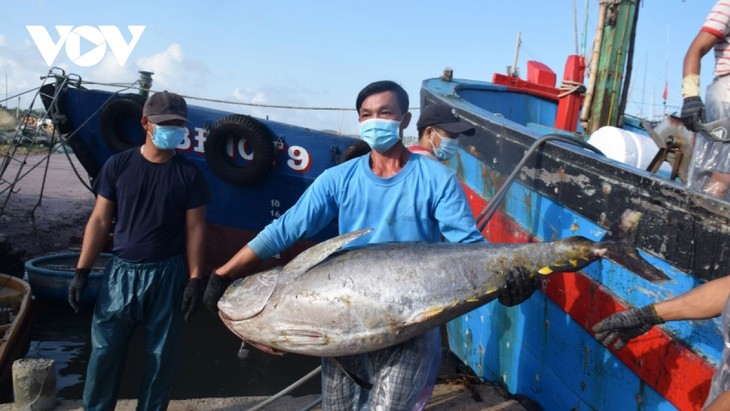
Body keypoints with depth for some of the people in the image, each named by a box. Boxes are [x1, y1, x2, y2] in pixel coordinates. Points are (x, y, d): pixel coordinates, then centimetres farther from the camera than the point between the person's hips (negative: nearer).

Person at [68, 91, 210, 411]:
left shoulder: (189, 174, -2)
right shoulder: (118, 165, 0)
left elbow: (195, 228, -1)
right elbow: (100, 221, 2)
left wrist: (195, 278, -7)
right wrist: (82, 270, -3)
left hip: (168, 274, 0)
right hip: (121, 271, 1)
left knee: (161, 354, 9)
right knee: (105, 349, 8)